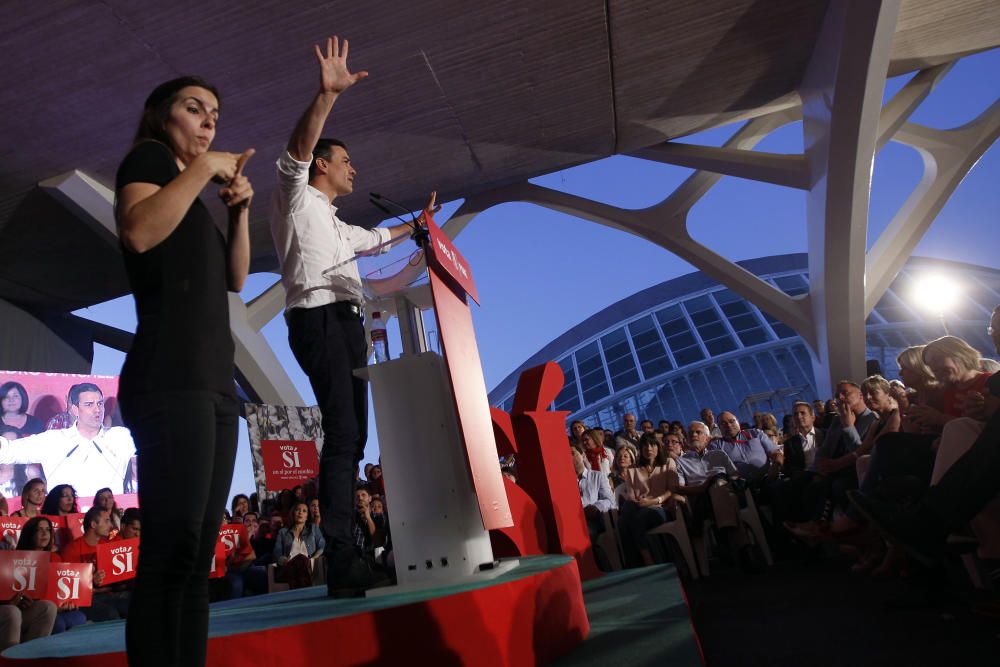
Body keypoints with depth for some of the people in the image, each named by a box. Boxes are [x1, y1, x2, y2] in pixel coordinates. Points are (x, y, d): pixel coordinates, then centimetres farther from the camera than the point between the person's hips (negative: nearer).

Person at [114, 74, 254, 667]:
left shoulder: (197, 200, 29)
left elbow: (236, 279, 19)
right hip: (171, 379, -9)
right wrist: (202, 168, -6)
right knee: (172, 549, -15)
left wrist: (240, 208, 9)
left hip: (214, 382, 9)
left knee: (197, 556, 5)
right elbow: (139, 232, -15)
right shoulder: (149, 156, 6)